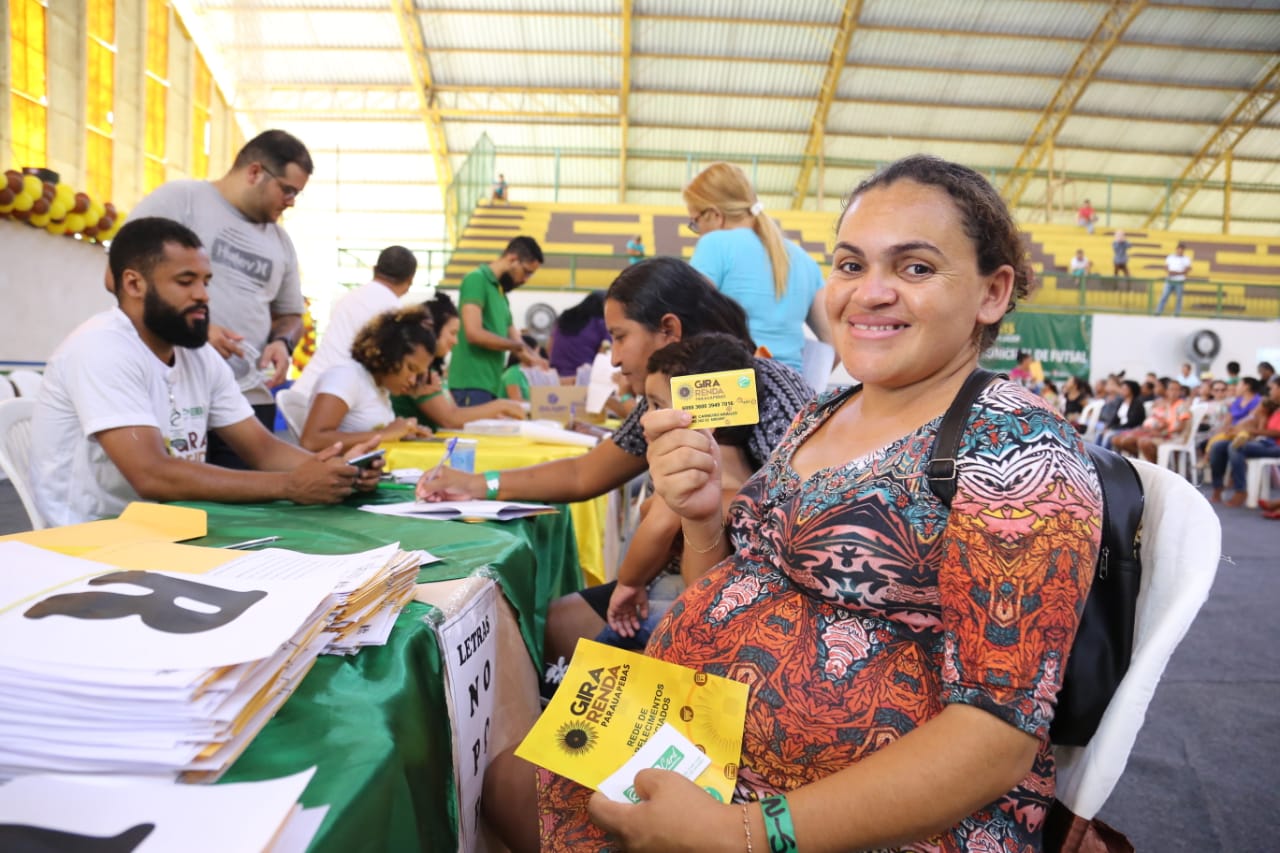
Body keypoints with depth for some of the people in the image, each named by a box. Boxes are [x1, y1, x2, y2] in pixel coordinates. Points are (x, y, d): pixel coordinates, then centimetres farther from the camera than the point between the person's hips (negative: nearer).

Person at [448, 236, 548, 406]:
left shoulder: (501, 293, 19)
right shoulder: (477, 280, -7)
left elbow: (513, 338, 20)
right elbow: (474, 333, -19)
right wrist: (518, 346, -10)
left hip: (491, 386, 9)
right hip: (472, 385, -9)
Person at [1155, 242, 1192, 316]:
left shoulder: (1186, 259, 2)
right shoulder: (1170, 257, 11)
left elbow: (1187, 270, -7)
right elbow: (1166, 267, 8)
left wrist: (1177, 273, -21)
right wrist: (1169, 271, -13)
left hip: (1180, 281, -2)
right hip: (1169, 281, 2)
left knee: (1179, 298, 1)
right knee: (1164, 297, -4)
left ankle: (1177, 314, 7)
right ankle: (1158, 313, -5)